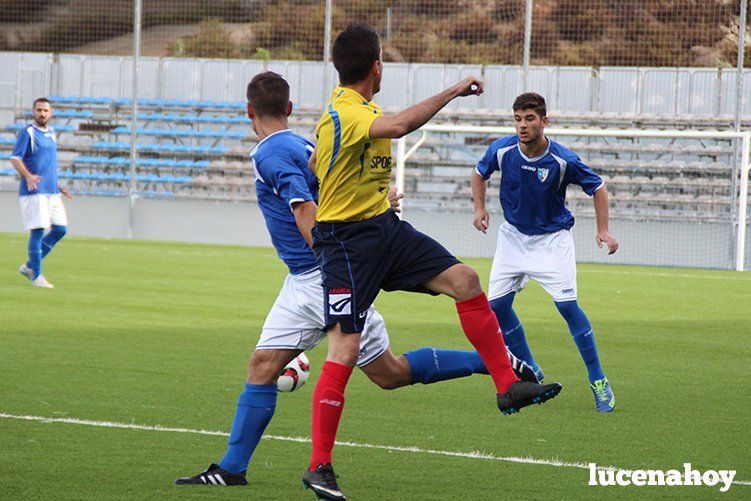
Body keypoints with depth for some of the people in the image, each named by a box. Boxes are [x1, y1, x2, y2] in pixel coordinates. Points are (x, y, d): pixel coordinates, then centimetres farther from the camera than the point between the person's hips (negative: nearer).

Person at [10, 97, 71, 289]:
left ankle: (29, 266, 15)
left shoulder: (51, 133, 17)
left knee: (60, 229, 5)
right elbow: (15, 159, -15)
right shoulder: (27, 133, -7)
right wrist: (28, 176, -31)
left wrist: (58, 186, 25)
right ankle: (36, 276, -1)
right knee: (38, 230, -8)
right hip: (34, 192, -8)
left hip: (52, 192, 8)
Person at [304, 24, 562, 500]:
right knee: (345, 350, -12)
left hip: (386, 228, 9)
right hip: (347, 241, -9)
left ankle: (508, 385, 3)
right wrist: (453, 91, -34)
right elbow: (398, 126, -42)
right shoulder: (343, 114, -22)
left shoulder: (360, 107, 10)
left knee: (465, 279, -4)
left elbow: (316, 164, 26)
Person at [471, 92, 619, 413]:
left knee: (567, 305, -16)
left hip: (552, 238, -4)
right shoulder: (502, 150, -15)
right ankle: (530, 372, 16)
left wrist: (603, 230, -15)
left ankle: (598, 381, -6)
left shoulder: (564, 160, -23)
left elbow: (597, 188, -7)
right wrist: (480, 208, -5)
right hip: (513, 235, 4)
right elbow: (480, 173, 8)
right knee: (497, 304, -3)